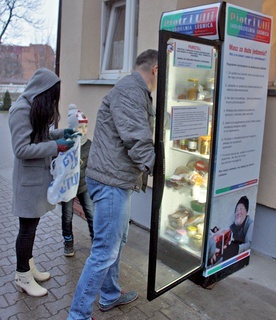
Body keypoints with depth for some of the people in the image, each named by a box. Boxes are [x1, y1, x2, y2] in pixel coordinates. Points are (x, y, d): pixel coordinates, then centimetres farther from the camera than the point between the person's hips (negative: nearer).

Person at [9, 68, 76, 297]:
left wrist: (61, 134, 4)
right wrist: (56, 146, -22)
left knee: (32, 224, 17)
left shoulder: (36, 107, 11)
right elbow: (22, 149, -23)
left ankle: (29, 266, 33)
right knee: (28, 227, 3)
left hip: (39, 174, 9)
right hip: (29, 178, -9)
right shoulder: (21, 110, -19)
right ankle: (23, 276, 20)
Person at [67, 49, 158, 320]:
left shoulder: (136, 92, 17)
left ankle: (110, 295, 40)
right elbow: (137, 142, -24)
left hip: (119, 180, 11)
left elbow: (140, 138, 21)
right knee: (105, 251, -3)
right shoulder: (130, 91, -17)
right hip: (111, 181, -11)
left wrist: (157, 170, 20)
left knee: (117, 241, 22)